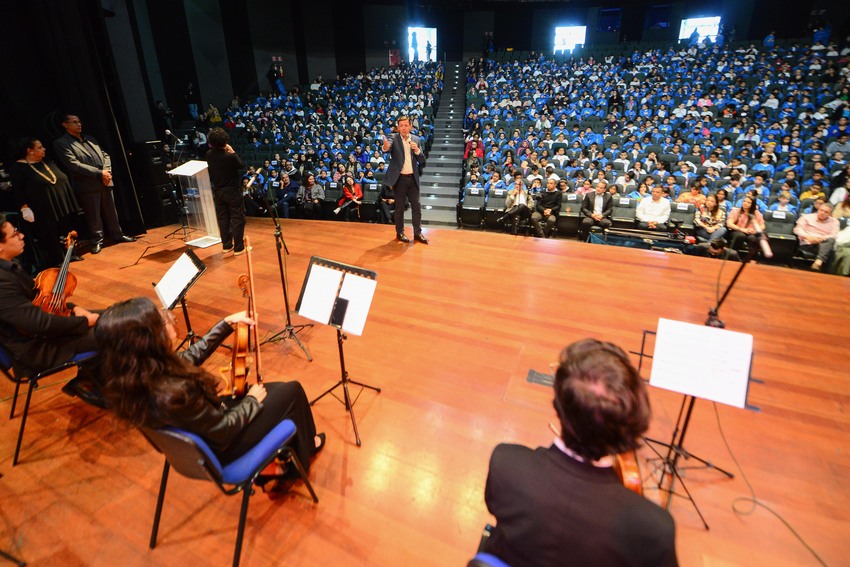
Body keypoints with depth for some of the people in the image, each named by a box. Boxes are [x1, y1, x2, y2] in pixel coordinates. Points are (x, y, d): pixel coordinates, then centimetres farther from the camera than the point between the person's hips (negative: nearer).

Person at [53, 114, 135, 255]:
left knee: (111, 211, 10)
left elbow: (105, 155, 16)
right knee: (93, 215, 1)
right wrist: (99, 173, -16)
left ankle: (117, 235, 21)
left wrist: (107, 171, -4)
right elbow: (74, 164, -12)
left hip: (105, 182, 5)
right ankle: (97, 241, 10)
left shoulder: (90, 139, 19)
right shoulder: (61, 143, -1)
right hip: (87, 185, -5)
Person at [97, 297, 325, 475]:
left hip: (203, 430, 8)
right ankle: (300, 462, 29)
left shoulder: (133, 376, -14)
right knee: (292, 391, 3)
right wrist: (252, 400, -9)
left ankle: (302, 443, 39)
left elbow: (192, 356, 3)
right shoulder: (173, 393, -42)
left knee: (278, 389, 18)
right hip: (221, 448, -8)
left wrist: (228, 323, 2)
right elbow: (225, 430, -27)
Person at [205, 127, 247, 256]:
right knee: (237, 219, 1)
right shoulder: (230, 156, -21)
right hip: (232, 191, -6)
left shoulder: (209, 155, -4)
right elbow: (242, 165, -4)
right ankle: (238, 248, 3)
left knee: (223, 219, 13)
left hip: (218, 191, 6)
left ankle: (226, 246, 22)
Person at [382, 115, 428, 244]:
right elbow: (387, 149, -26)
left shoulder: (416, 139, 5)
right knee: (400, 208, 5)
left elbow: (422, 161, 4)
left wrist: (417, 150, -15)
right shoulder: (394, 138, -5)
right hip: (399, 179, -3)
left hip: (413, 178, 3)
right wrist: (385, 147, -50)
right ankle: (400, 233, 17)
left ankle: (418, 232, 16)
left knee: (416, 206, 6)